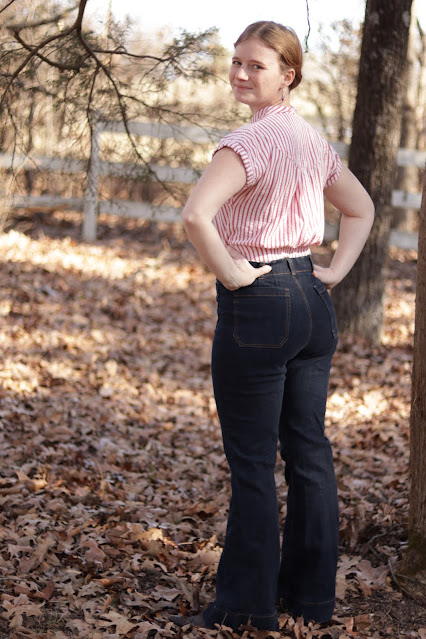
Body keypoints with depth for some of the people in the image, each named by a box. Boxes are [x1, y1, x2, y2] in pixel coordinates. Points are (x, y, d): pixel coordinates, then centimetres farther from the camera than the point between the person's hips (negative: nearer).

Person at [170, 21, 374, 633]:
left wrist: (228, 272, -17)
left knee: (252, 461, -1)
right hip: (313, 306, 8)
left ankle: (246, 607, 8)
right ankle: (312, 593, 22)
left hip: (258, 306, -8)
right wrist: (336, 271, 14)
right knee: (309, 450, 12)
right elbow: (362, 208, 23)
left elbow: (196, 215, -30)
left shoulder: (251, 140, -16)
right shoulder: (312, 139, 10)